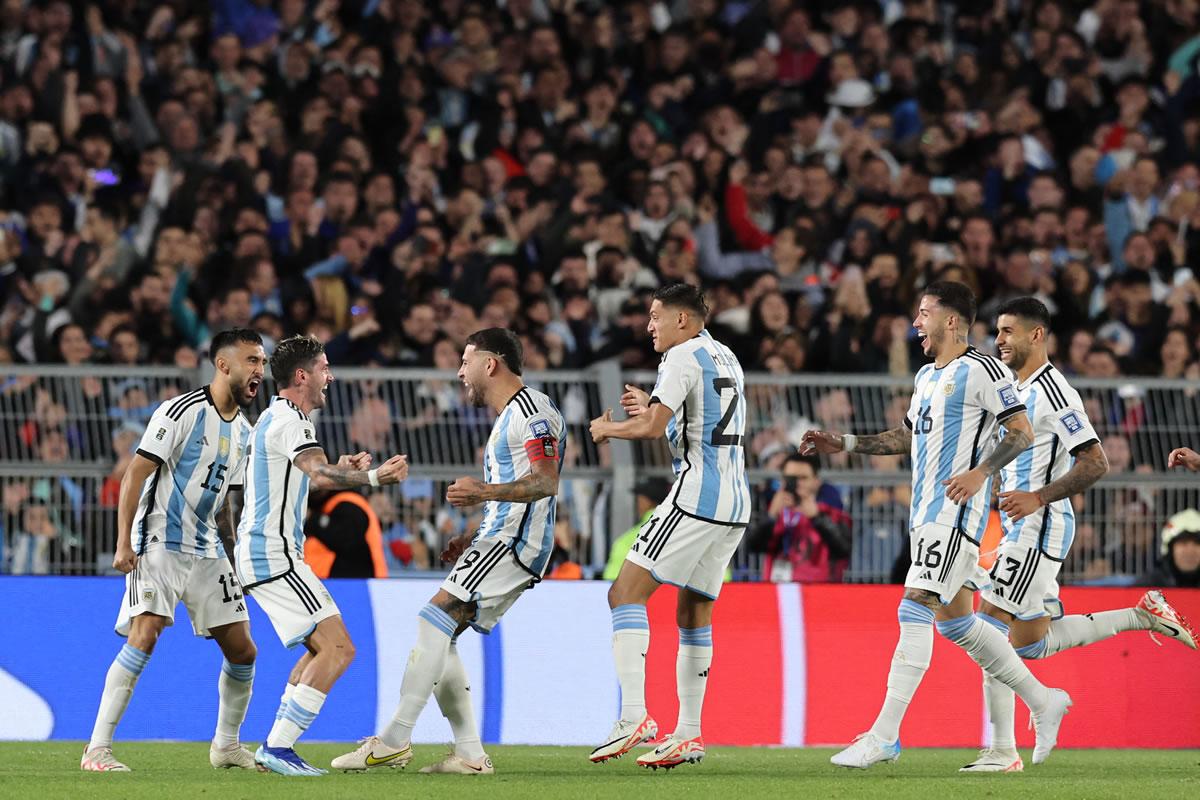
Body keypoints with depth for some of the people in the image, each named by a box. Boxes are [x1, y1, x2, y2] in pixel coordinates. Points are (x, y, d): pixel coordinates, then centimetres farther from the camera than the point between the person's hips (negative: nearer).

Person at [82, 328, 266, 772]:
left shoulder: (243, 431, 12)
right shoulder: (183, 410, -12)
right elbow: (135, 473, -13)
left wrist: (236, 553, 20)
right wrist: (124, 542, -20)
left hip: (207, 553, 8)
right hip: (160, 544, -8)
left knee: (242, 650, 5)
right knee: (145, 634, -23)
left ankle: (226, 745, 25)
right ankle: (97, 749, -20)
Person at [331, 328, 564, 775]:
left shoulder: (531, 410, -9)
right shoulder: (508, 417, 24)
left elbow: (546, 482, -21)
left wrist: (484, 492, -34)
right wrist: (473, 540, 22)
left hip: (513, 539, -11)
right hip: (499, 541, 11)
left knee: (434, 620, -20)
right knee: (440, 638, 6)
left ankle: (395, 741, -24)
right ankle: (470, 755, 4)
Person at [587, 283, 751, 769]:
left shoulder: (683, 357, -8)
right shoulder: (725, 359, 20)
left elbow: (653, 426, -18)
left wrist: (608, 428, 0)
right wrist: (652, 407, 25)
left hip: (695, 497, -9)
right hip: (734, 501, 9)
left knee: (626, 592, -10)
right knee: (694, 615, 13)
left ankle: (634, 717, -22)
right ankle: (689, 735, 11)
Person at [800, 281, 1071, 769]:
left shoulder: (981, 370, -8)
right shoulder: (926, 376, 19)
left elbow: (1022, 431, -11)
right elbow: (907, 437, 30)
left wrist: (979, 472, -24)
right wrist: (843, 444, 21)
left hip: (956, 511, -10)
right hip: (925, 514, 10)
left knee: (915, 609, -16)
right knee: (955, 621, 13)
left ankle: (884, 737, -20)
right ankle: (1042, 701, 25)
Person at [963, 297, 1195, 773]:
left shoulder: (1051, 391, -14)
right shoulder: (1016, 391, 17)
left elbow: (1095, 463, -19)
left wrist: (1037, 498, -25)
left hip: (1037, 531, -10)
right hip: (1021, 531, 10)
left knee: (991, 629, -12)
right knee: (1033, 642, 12)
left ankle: (1002, 751, -6)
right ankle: (1143, 616, 21)